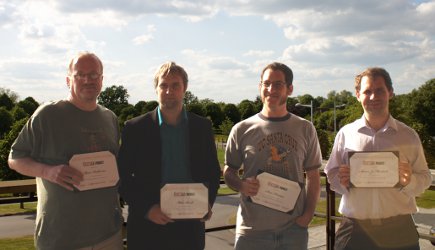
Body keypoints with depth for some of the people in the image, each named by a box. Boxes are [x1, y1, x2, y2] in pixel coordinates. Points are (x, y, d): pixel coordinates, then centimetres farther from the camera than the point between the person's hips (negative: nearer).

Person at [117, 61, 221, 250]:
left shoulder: (202, 126, 4)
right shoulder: (135, 128, -3)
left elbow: (213, 172, 10)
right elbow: (123, 177, -2)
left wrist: (208, 202, -5)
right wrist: (146, 209, -13)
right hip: (148, 228, -2)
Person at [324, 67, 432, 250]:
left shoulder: (408, 136, 3)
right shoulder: (345, 134, 2)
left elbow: (425, 178, 7)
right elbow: (331, 174, 9)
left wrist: (410, 181, -14)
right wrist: (342, 182, -12)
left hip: (399, 230, 0)